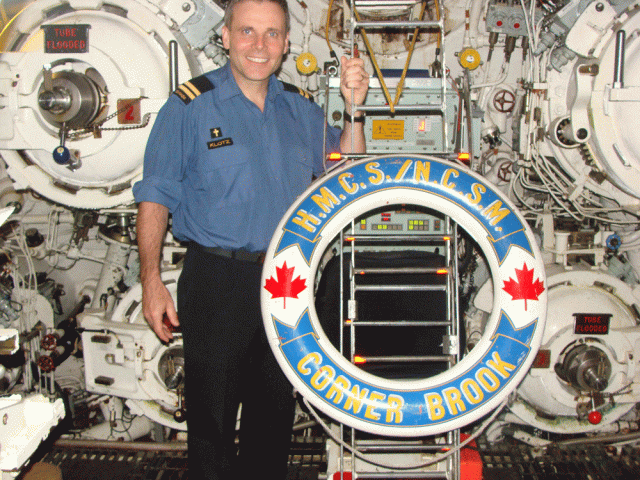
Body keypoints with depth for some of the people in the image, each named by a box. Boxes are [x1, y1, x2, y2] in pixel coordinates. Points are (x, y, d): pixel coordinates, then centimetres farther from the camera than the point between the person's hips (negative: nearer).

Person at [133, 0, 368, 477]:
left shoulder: (301, 108, 7)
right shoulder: (191, 105, -7)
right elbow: (155, 197, -7)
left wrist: (353, 109, -5)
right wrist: (152, 279, -13)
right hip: (217, 281, -4)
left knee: (276, 409, 18)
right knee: (212, 409, 5)